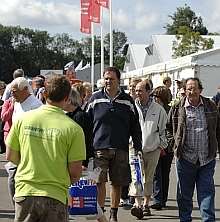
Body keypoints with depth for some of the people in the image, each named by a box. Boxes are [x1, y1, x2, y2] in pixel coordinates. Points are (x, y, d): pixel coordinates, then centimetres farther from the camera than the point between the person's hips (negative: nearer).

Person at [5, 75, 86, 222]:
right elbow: (75, 173, -8)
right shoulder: (73, 128, -10)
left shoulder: (23, 119, -2)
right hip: (55, 196, -2)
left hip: (25, 193, 2)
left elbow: (10, 156, 7)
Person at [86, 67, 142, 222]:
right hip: (99, 147, -1)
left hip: (121, 149, 1)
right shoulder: (95, 99, 5)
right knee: (100, 182, -9)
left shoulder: (127, 101, 7)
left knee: (117, 184, 8)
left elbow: (135, 126, 11)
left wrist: (138, 148, 7)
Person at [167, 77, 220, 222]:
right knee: (185, 193, 9)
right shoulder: (178, 108, 0)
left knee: (207, 192, 0)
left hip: (207, 158, 0)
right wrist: (179, 141, 10)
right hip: (186, 157, 0)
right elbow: (170, 127, 15)